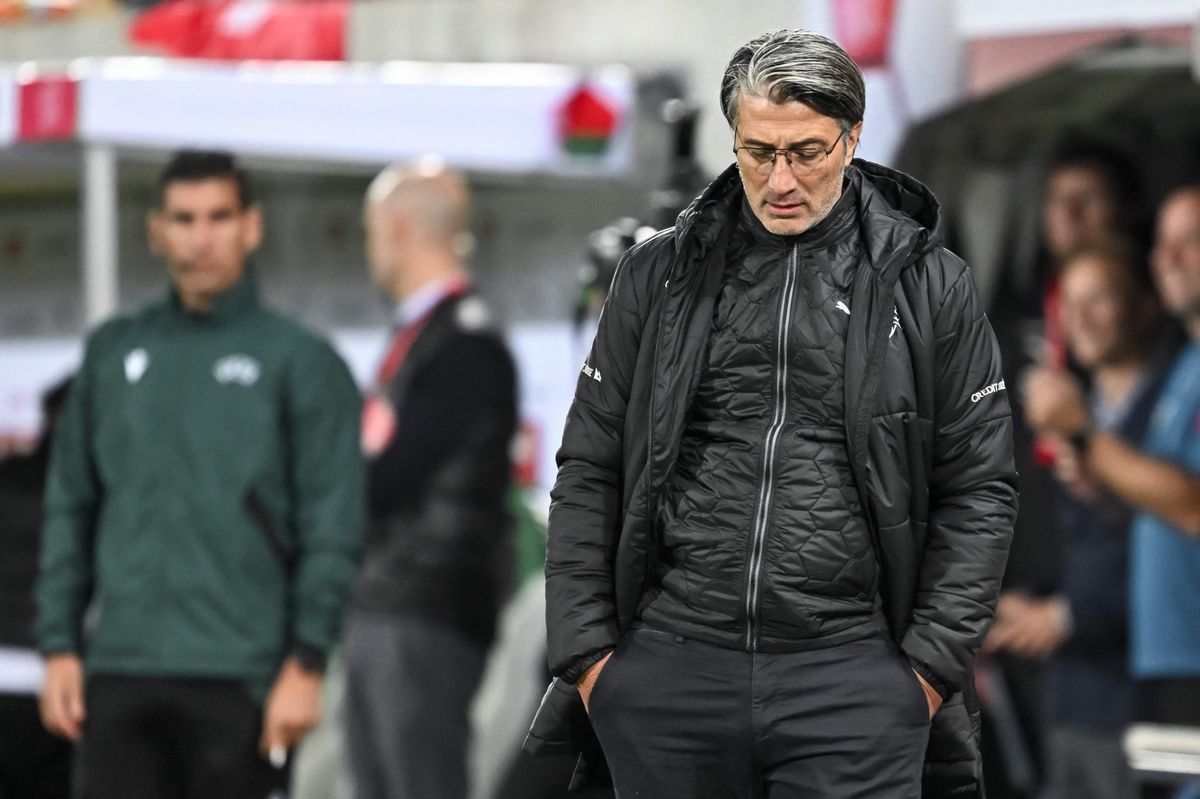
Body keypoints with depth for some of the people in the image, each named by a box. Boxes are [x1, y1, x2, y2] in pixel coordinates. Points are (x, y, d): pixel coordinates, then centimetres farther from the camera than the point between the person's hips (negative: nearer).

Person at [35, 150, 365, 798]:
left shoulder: (302, 362, 3)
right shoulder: (112, 352, 14)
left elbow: (332, 532, -3)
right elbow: (70, 510, 14)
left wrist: (306, 664, -11)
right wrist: (58, 646, 6)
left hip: (238, 679, -3)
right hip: (119, 672, 3)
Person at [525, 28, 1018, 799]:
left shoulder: (930, 288, 5)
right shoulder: (659, 275, 9)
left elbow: (979, 490, 5)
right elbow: (589, 473, 10)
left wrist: (932, 664, -3)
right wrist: (586, 651, 3)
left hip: (850, 679, -2)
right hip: (666, 673, 2)